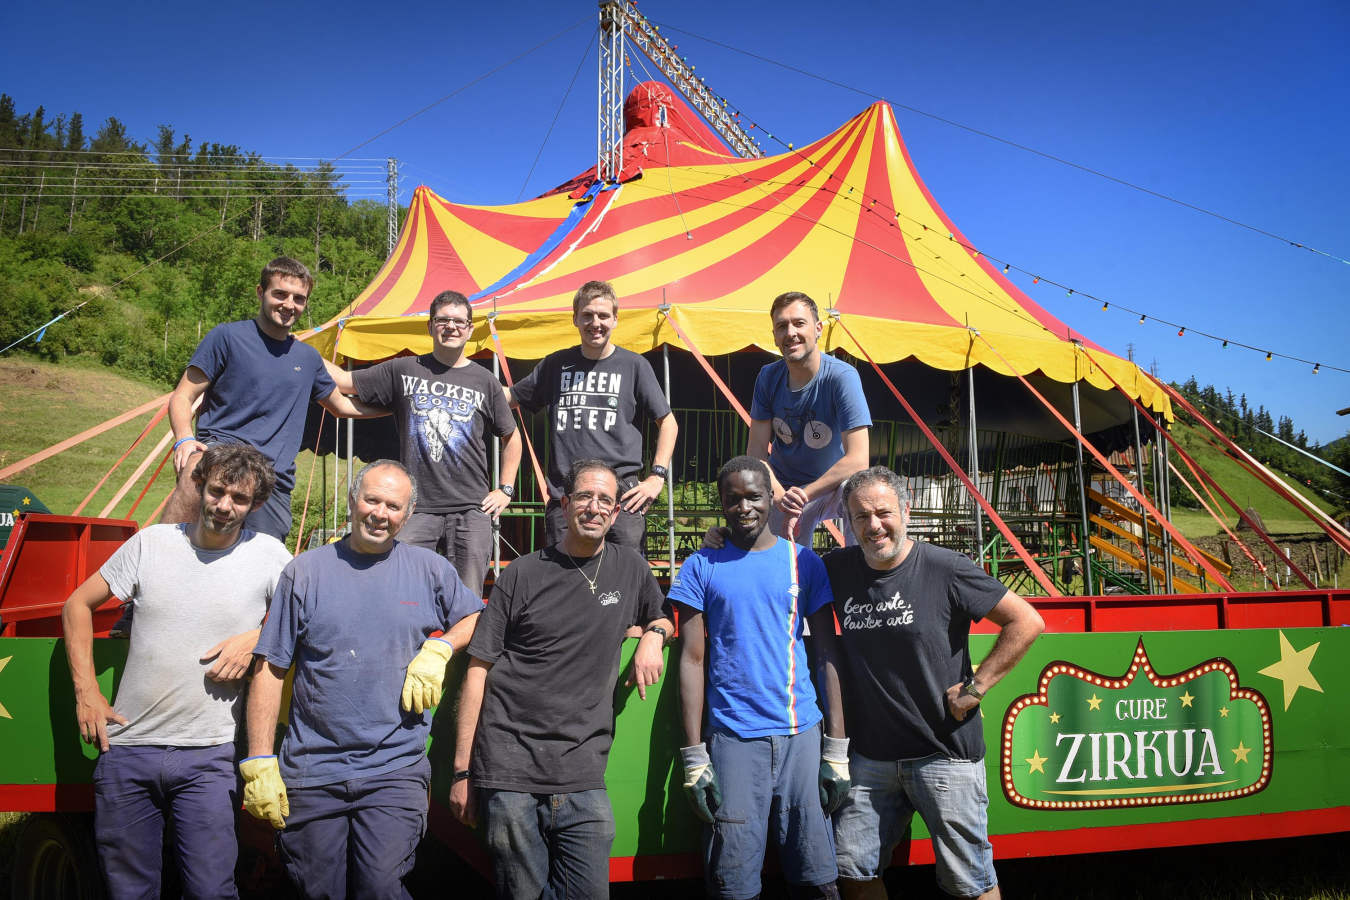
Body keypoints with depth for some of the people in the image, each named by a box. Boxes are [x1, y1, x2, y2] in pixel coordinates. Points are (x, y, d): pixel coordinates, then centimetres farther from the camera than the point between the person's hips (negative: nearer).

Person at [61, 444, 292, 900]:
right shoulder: (151, 542, 3)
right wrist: (86, 691, 4)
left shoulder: (268, 555, -2)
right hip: (126, 749, 2)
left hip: (209, 758, -2)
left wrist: (256, 637, -9)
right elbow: (77, 606, 11)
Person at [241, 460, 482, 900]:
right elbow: (269, 670, 2)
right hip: (310, 772, 1)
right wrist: (259, 763, -3)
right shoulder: (306, 571, 2)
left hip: (395, 770, -1)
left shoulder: (431, 570, 5)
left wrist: (439, 647, -5)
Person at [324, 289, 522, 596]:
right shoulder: (403, 371, 8)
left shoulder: (484, 381, 9)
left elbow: (511, 436, 20)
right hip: (416, 506, 0)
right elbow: (343, 381, 11)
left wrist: (506, 489, 12)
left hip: (471, 510, 0)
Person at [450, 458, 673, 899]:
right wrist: (462, 770, -1)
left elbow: (662, 617, 30)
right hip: (509, 771, -2)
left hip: (583, 776, 2)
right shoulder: (523, 575, 2)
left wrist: (653, 634, 4)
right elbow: (479, 669, 2)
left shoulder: (630, 568, 10)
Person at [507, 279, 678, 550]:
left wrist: (657, 476, 0)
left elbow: (668, 423, 10)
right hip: (563, 497, 2)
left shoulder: (634, 365, 5)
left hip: (622, 496, -2)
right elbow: (510, 398, 21)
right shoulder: (556, 365, 12)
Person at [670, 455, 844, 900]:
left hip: (801, 735, 1)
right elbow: (692, 660, 2)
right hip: (732, 740, -1)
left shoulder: (803, 562, 7)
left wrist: (837, 749, 2)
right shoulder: (701, 568, 4)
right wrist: (693, 758, -4)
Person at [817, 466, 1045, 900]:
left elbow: (1027, 621, -8)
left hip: (944, 754, -4)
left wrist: (975, 687, -10)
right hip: (870, 757, 5)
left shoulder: (945, 569, -11)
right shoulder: (838, 569, 3)